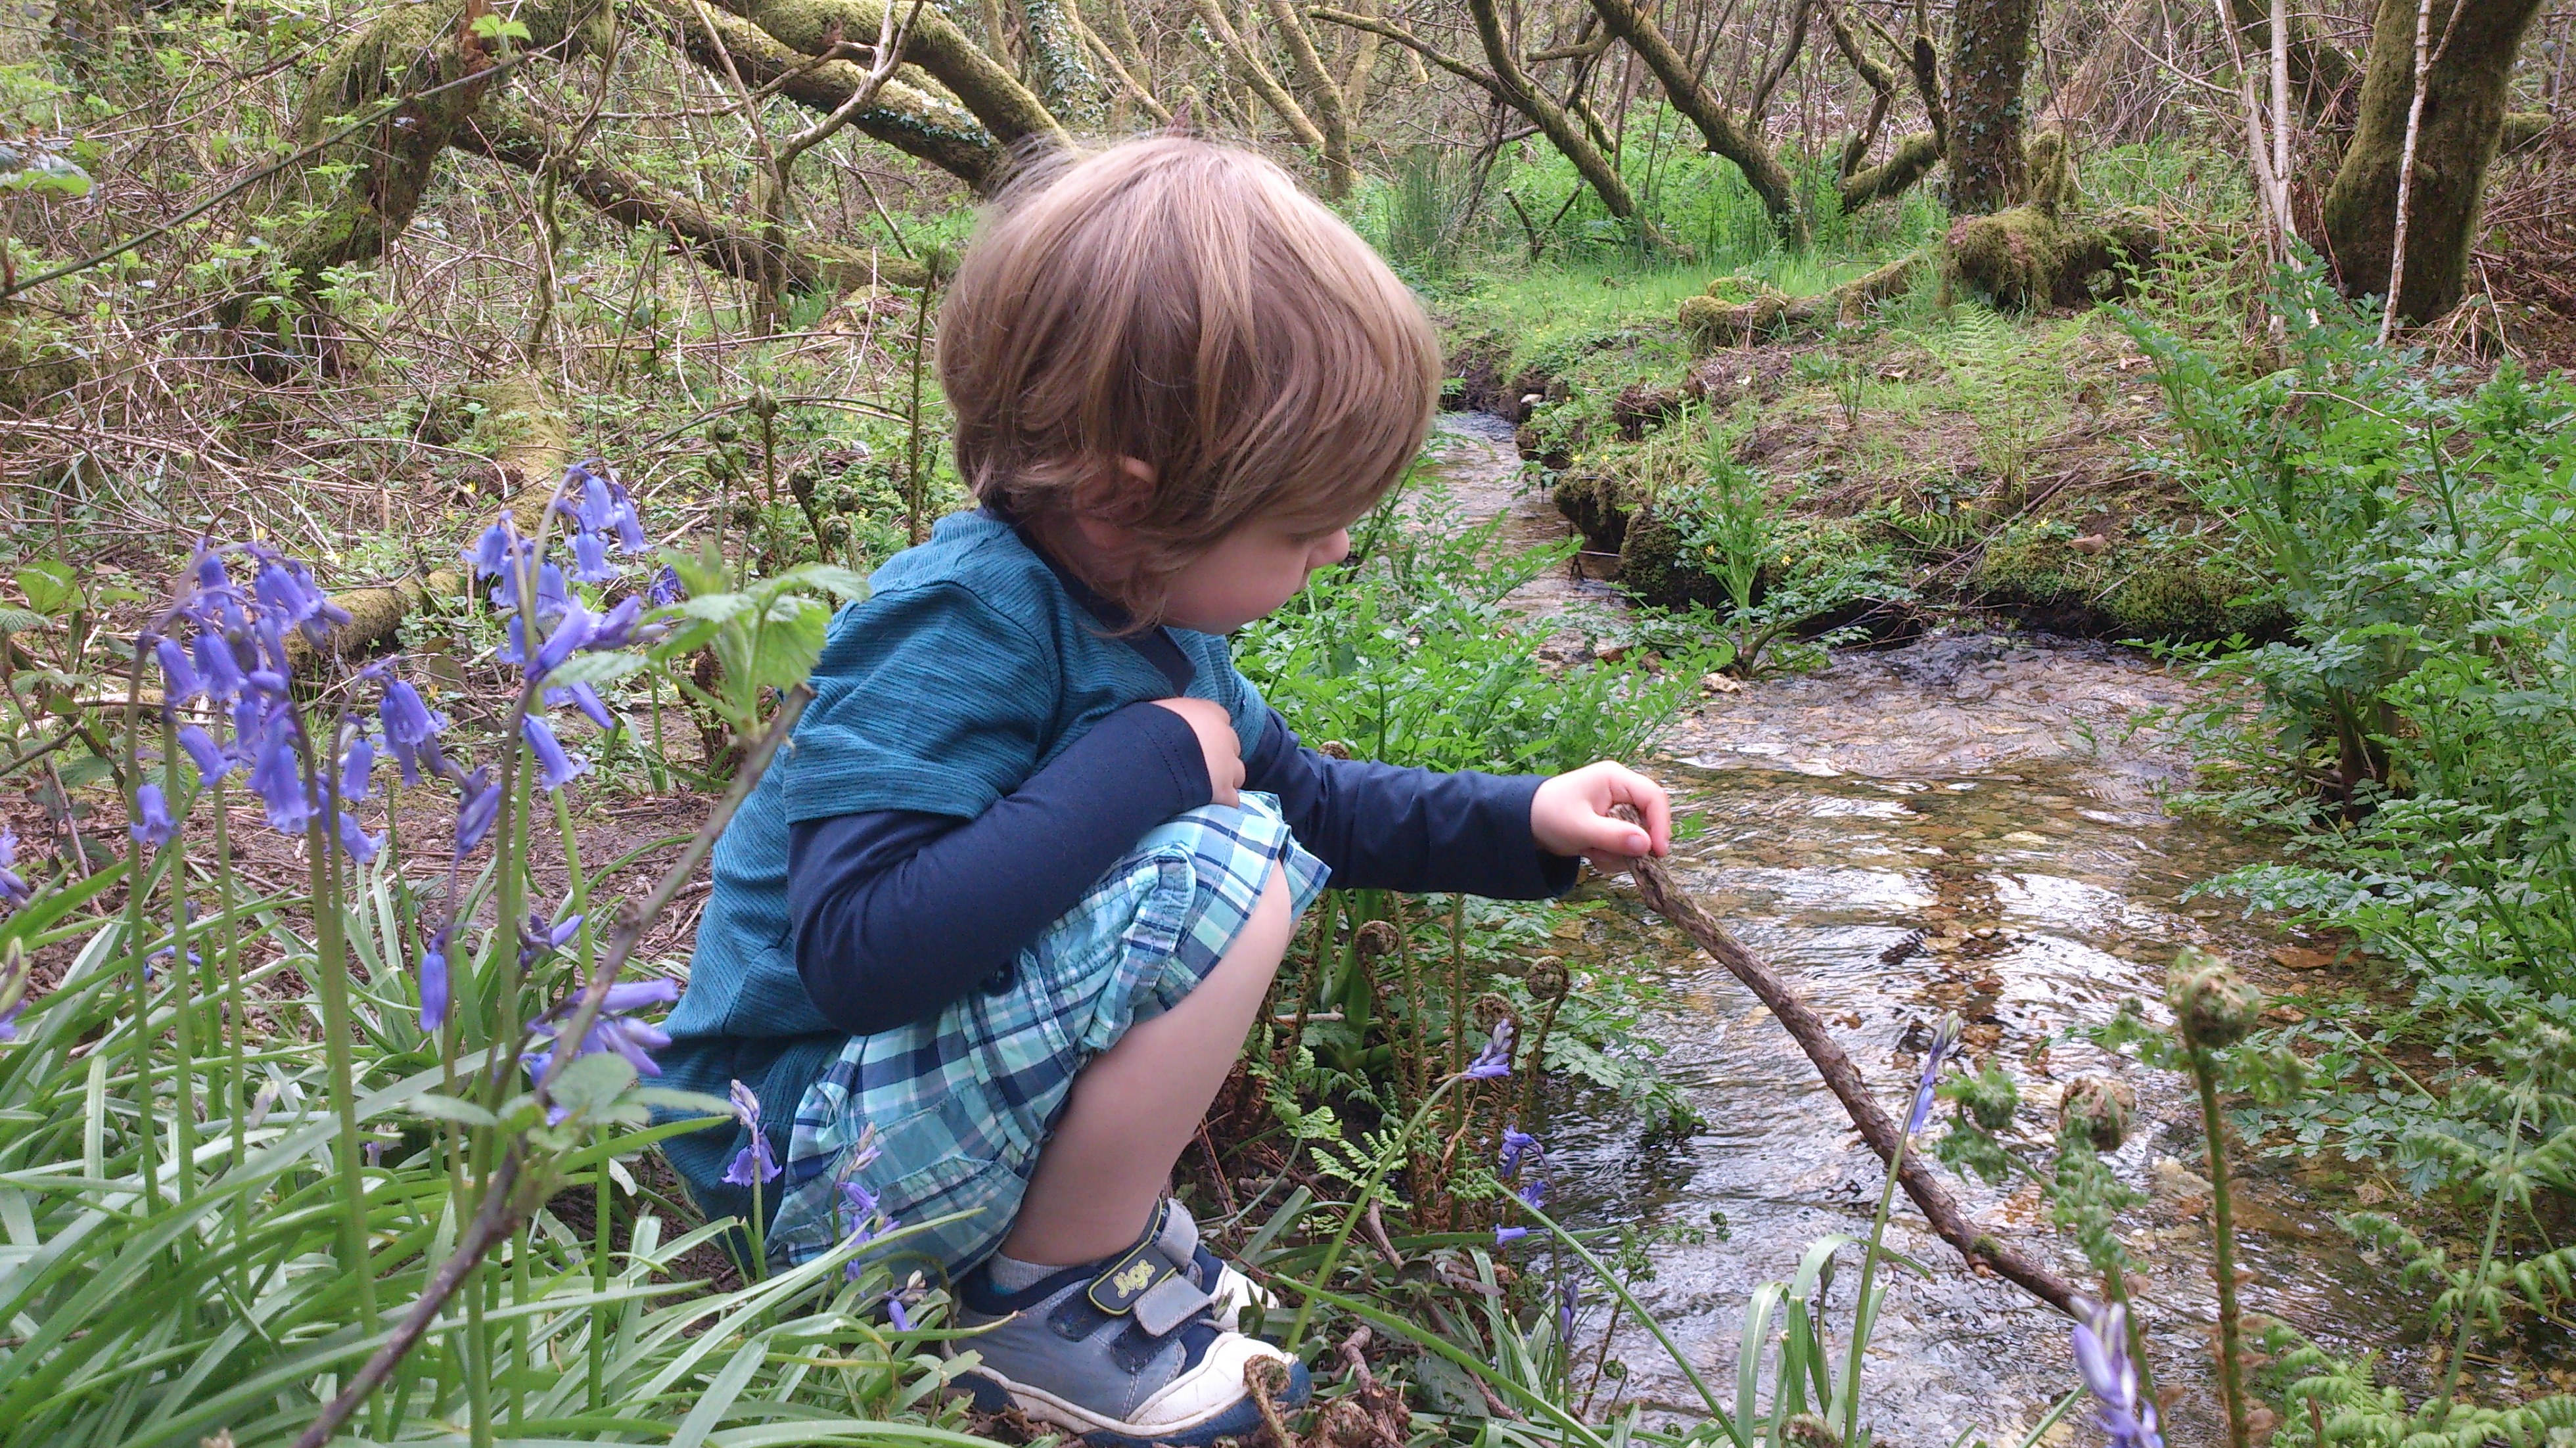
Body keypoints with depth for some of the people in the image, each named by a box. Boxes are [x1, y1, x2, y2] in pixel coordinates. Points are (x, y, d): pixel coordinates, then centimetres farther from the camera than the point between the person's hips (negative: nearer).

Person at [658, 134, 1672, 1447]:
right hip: (809, 1165, -9)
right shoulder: (963, 628, -25)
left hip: (951, 1069, 9)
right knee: (1221, 873, -26)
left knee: (1263, 838, 11)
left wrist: (1522, 821, 10)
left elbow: (1298, 791, 19)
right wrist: (1143, 766, -30)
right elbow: (857, 945, -36)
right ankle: (1052, 1303, -8)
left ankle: (1094, 1206, 6)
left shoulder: (1124, 597, 3)